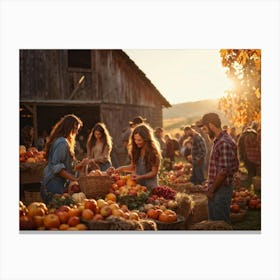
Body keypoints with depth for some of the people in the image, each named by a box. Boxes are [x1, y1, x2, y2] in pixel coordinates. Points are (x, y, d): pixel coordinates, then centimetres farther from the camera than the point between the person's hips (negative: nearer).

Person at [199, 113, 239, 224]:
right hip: (215, 189, 10)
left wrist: (211, 190, -15)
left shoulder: (225, 143, -20)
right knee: (213, 222, 19)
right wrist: (210, 187, 14)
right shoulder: (217, 141, 12)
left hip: (221, 190, -10)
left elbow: (223, 171, -23)